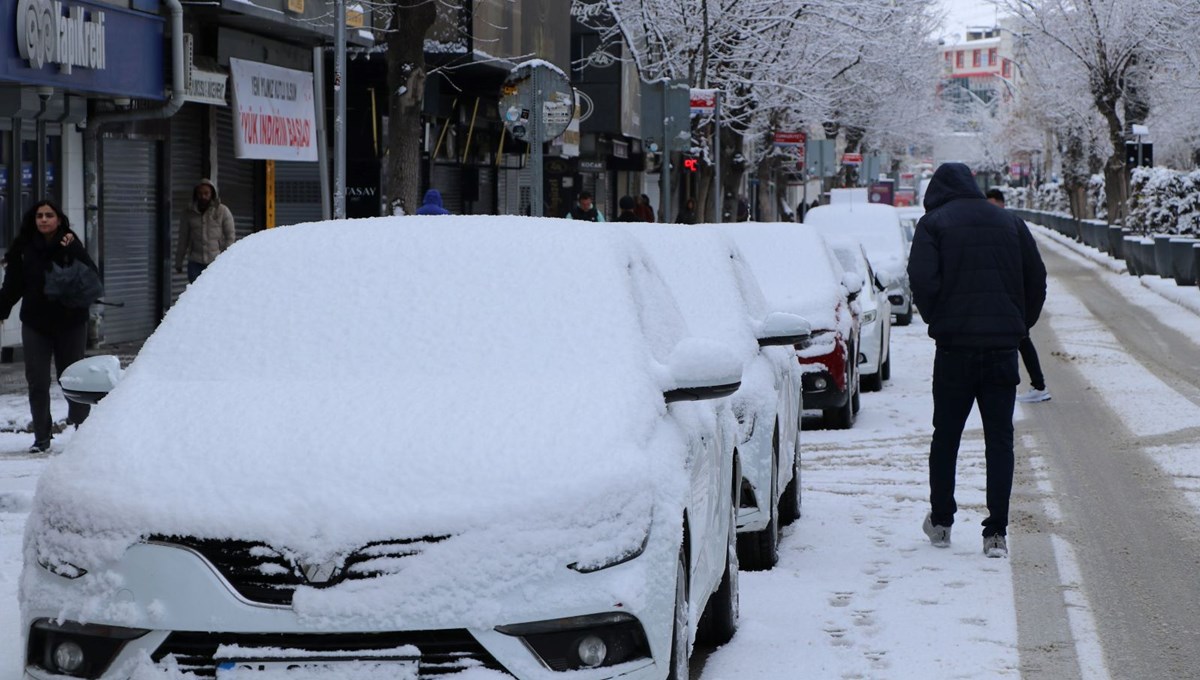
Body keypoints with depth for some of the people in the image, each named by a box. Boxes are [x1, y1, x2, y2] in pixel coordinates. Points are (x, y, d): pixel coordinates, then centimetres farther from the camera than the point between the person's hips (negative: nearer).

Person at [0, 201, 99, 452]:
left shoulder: (70, 245, -5)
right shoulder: (24, 248, 1)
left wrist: (73, 251, -25)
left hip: (70, 322, -2)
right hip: (35, 323, 2)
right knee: (37, 383, 1)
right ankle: (41, 438, 9)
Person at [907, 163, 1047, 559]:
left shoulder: (934, 223, 0)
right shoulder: (1009, 222, 11)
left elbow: (922, 280, -12)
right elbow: (1037, 279, 9)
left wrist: (935, 319, 3)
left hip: (955, 347, -2)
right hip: (1003, 346, 2)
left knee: (946, 435, 13)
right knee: (999, 438, 5)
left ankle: (940, 522, 21)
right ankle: (996, 533, -1)